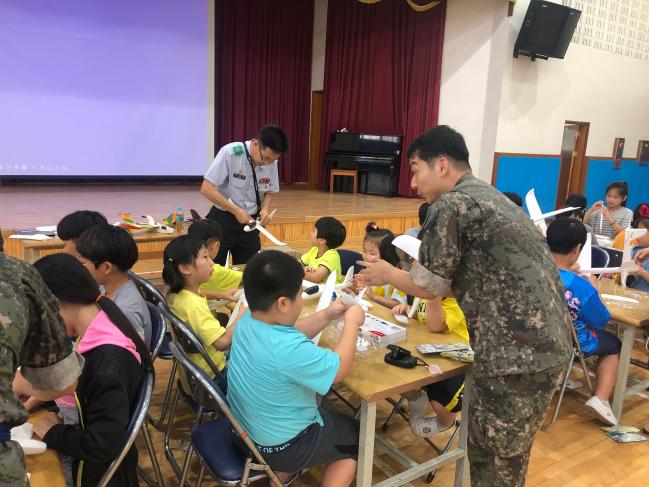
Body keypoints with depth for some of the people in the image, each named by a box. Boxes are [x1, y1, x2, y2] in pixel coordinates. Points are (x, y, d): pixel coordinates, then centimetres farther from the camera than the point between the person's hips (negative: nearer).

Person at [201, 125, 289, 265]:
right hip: (222, 221, -4)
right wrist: (236, 211, -21)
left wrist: (265, 209, -11)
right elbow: (207, 189, -19)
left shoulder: (271, 163, -5)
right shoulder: (230, 153, -19)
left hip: (250, 223, 4)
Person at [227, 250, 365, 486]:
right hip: (279, 446, -7)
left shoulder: (248, 321, -12)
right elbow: (339, 368, -22)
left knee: (328, 414, 34)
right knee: (357, 438, 18)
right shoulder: (288, 350, -38)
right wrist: (352, 322, -11)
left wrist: (327, 315, 0)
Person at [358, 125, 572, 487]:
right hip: (549, 343, 9)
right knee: (505, 454, 23)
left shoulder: (450, 205, -12)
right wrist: (412, 298, 26)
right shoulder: (488, 195, 17)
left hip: (519, 353, -9)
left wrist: (388, 274, 13)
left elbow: (427, 285, -5)